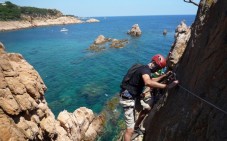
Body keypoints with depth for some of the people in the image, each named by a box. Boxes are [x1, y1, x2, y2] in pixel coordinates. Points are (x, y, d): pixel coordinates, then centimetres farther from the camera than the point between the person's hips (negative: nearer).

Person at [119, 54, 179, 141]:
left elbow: (151, 80, 29)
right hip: (128, 99, -10)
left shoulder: (145, 69, 13)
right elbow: (148, 83, -41)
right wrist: (167, 86, -40)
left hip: (132, 97, 10)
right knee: (130, 130, -8)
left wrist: (164, 75, 22)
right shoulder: (145, 69, -19)